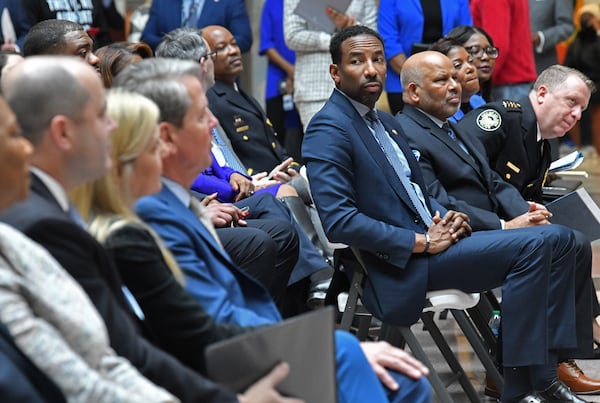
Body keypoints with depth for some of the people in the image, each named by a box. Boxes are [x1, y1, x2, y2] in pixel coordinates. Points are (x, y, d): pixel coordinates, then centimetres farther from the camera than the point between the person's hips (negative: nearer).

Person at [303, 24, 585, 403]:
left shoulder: (388, 124, 19)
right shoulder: (328, 129, -10)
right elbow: (338, 220, -21)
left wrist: (446, 218, 2)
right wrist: (422, 242, -19)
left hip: (430, 240, 9)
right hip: (400, 266, -9)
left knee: (557, 239, -2)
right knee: (534, 245, -21)